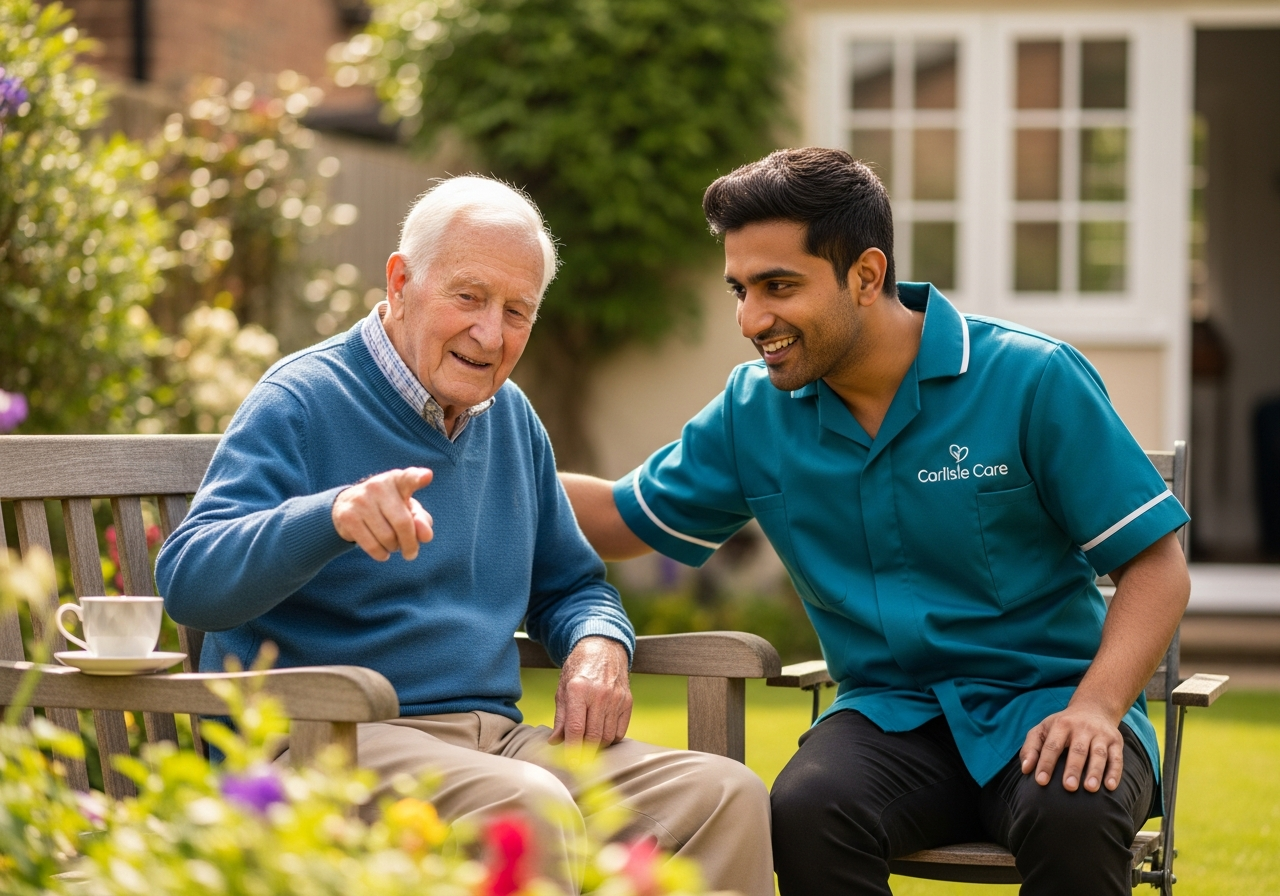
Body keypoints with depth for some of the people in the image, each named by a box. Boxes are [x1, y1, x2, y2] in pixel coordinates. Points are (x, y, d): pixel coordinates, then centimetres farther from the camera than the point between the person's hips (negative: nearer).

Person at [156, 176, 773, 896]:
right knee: (529, 808, -37)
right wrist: (332, 515, -37)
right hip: (321, 742, -7)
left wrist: (598, 643, 5)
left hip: (493, 734, 7)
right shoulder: (301, 402, -4)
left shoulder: (511, 417, 19)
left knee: (727, 796, -16)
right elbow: (187, 581, -18)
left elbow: (570, 585, 31)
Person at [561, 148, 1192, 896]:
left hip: (1043, 696, -2)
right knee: (806, 812, -32)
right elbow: (625, 518, 20)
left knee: (1073, 816, -37)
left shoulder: (1033, 379, -6)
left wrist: (1095, 707, -21)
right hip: (891, 714, 3)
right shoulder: (753, 411, 7)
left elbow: (1156, 563, -5)